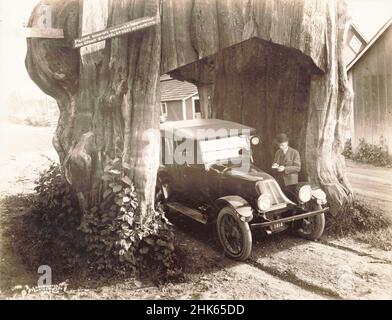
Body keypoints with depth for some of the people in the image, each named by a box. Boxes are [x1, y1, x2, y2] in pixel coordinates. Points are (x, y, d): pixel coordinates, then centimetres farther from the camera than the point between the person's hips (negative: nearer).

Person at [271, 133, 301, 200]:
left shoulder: (295, 153, -5)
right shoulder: (278, 153, 11)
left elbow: (298, 168, -10)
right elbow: (274, 163, 15)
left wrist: (285, 168, -22)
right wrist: (275, 166, -10)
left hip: (291, 183, -4)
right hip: (280, 183, 4)